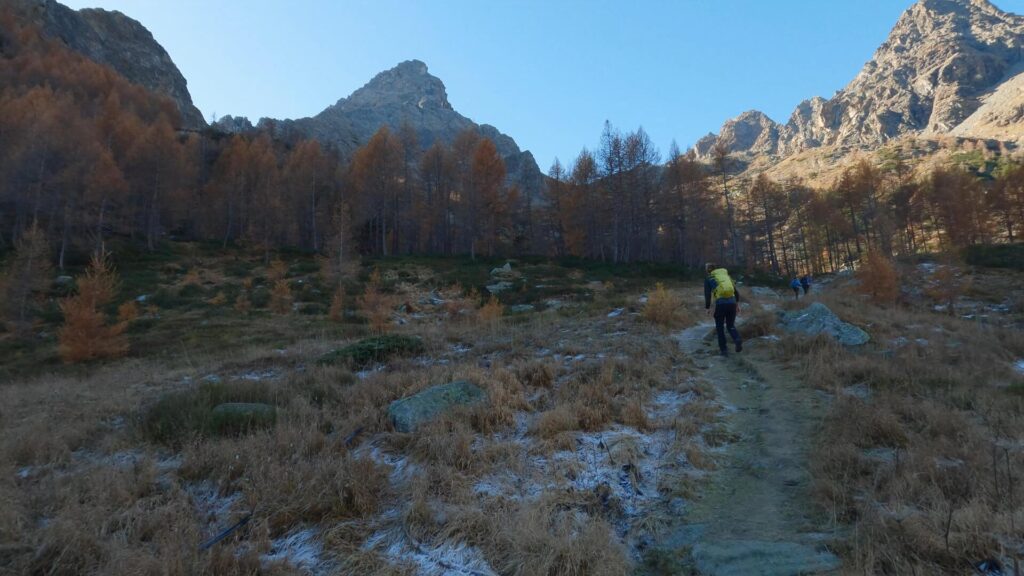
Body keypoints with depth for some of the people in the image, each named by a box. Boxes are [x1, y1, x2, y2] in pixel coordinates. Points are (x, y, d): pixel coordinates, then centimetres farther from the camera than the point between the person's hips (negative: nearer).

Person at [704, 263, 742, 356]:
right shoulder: (726, 275, 20)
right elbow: (736, 291, 14)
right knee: (731, 326, 18)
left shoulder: (708, 279, 8)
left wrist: (707, 308, 11)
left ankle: (723, 350, 13)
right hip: (732, 302, 4)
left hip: (720, 304, -3)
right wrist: (737, 304, 16)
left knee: (719, 327, 15)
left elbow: (708, 295, 0)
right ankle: (738, 340, -11)